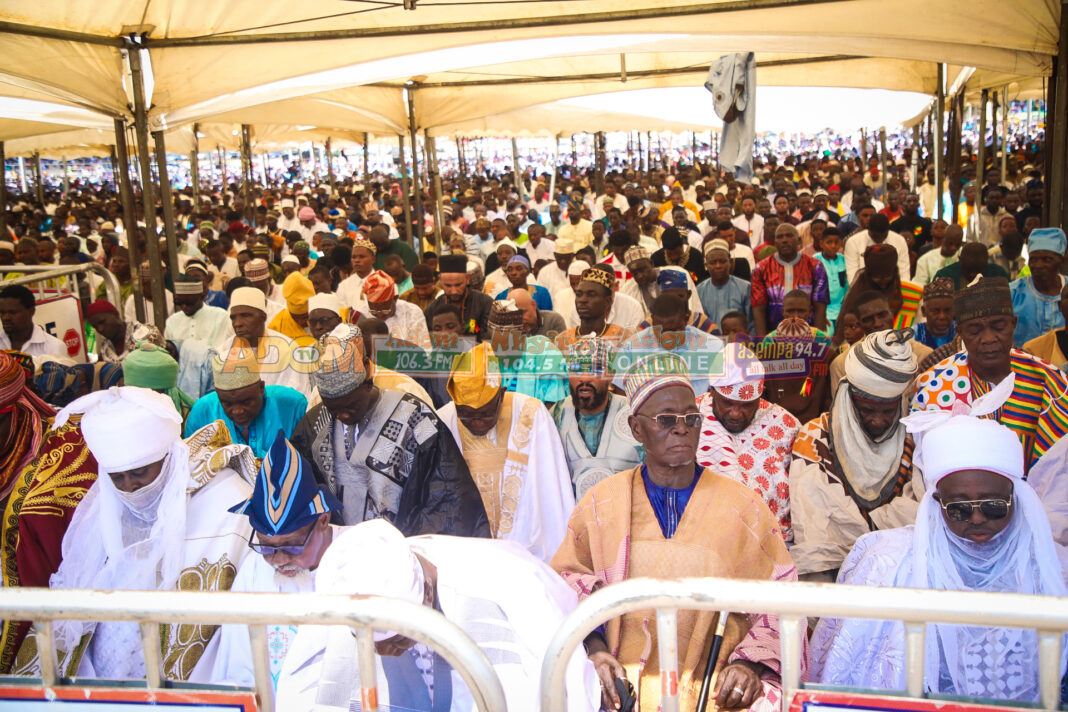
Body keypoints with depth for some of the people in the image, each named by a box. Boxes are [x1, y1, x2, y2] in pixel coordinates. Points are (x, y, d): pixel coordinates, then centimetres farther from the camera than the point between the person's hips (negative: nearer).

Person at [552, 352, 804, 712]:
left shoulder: (744, 507, 7)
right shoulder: (600, 504, 8)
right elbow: (570, 587, 7)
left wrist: (750, 663, -9)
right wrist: (594, 649, -8)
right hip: (622, 681, 0)